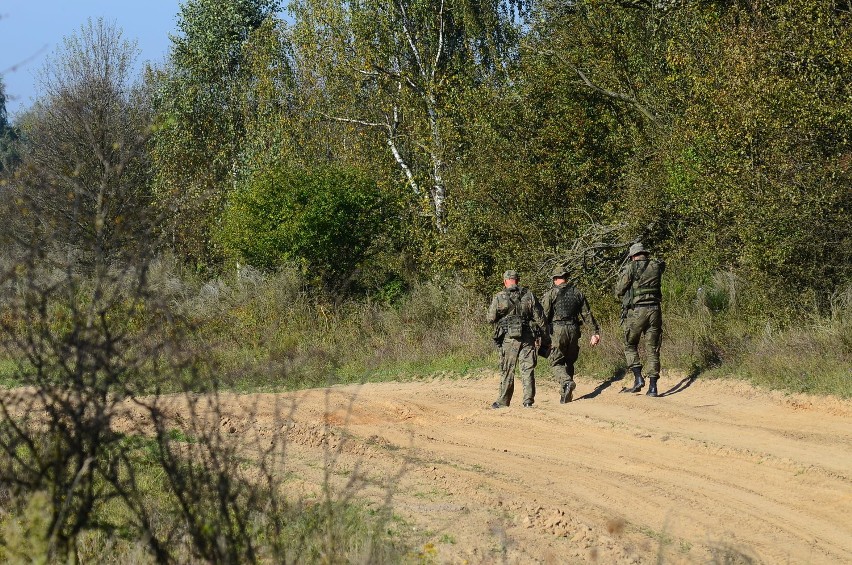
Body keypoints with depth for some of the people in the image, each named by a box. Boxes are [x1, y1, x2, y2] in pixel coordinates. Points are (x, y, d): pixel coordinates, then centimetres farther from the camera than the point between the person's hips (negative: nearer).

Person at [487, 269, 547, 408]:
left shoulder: (499, 297, -4)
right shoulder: (529, 295, 3)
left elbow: (491, 318, -2)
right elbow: (539, 317, 3)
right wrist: (539, 335, 11)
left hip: (508, 338, -2)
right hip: (528, 337, 2)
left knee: (507, 370, 7)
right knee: (528, 368, 3)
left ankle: (504, 401, 14)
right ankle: (528, 399, -3)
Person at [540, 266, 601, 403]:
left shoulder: (551, 293, -2)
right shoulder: (578, 293, 11)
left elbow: (544, 315, -7)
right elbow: (587, 315, 10)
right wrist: (595, 332, 11)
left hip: (557, 330, -4)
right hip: (573, 330, 4)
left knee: (556, 363, 2)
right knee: (569, 362, 16)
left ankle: (566, 382, -26)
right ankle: (566, 394, 12)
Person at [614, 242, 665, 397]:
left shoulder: (630, 268, -6)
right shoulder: (657, 266, 6)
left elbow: (619, 291, -3)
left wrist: (621, 276, 15)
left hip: (636, 312, -3)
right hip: (654, 311, 3)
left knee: (630, 346, 14)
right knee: (652, 349, 8)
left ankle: (638, 378, -1)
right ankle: (653, 386, 4)